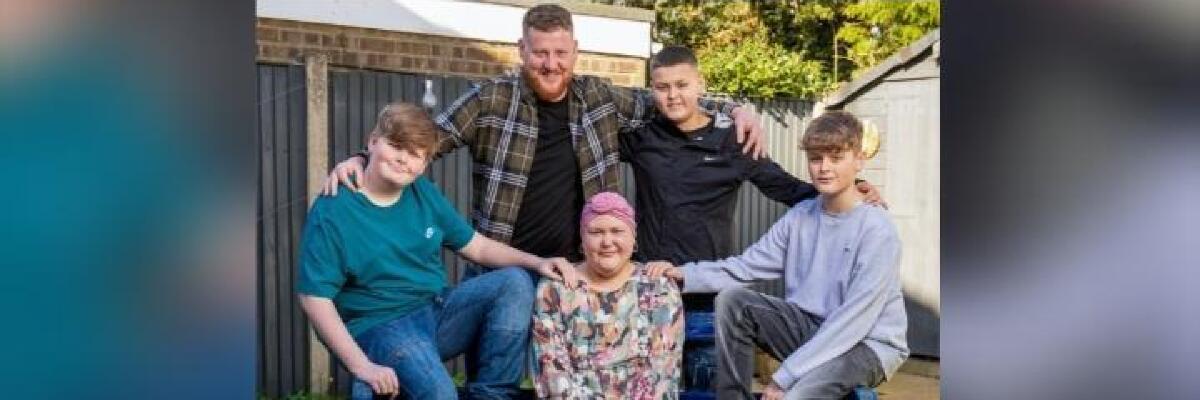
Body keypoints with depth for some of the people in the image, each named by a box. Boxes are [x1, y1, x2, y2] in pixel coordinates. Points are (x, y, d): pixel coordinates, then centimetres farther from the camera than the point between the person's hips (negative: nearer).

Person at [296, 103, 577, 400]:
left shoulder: (425, 193, 6)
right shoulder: (332, 210, -11)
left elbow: (477, 246, 10)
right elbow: (315, 298, -14)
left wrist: (537, 262, -6)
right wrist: (361, 365, -22)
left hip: (438, 310, 6)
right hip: (382, 326, -6)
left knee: (515, 282, -15)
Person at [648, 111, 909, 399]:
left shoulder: (877, 230, -17)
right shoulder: (799, 217, 2)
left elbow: (856, 318, -22)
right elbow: (746, 266, -2)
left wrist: (786, 375, -25)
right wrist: (684, 274, -20)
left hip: (868, 343, -6)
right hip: (809, 327, 6)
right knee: (731, 300, -14)